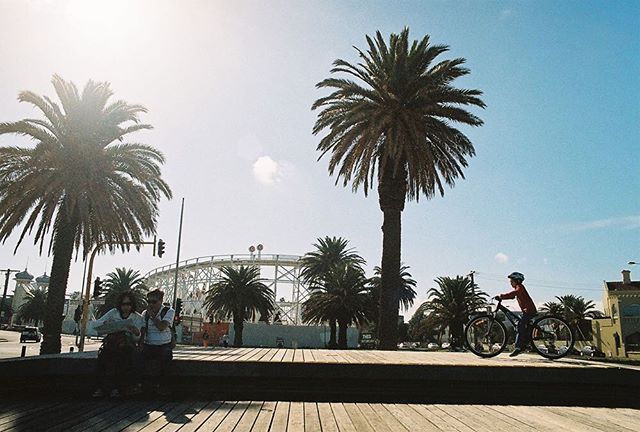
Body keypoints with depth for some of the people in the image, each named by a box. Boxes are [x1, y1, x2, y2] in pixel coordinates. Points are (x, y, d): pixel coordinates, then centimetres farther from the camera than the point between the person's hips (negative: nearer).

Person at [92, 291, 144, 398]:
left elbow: (136, 339, 0)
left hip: (127, 343, -1)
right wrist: (105, 323, -15)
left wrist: (137, 333, -24)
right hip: (111, 340, 1)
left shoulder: (138, 318, 8)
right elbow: (96, 324, 8)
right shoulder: (113, 312, 12)